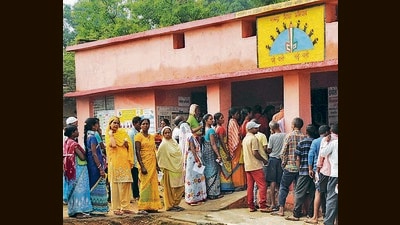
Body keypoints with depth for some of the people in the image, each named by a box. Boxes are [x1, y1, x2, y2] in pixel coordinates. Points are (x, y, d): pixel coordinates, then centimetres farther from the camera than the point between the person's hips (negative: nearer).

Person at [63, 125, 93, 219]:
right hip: (79, 169, -9)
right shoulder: (74, 144, -17)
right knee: (80, 189, -6)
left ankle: (73, 211, 17)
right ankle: (79, 211, -6)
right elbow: (82, 157, -20)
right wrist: (85, 154, 1)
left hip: (71, 170, 9)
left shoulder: (67, 142, 10)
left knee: (74, 189, 13)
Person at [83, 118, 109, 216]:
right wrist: (101, 168, -20)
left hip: (91, 165, 9)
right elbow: (94, 154, -19)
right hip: (95, 165, -9)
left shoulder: (88, 136, 11)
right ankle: (98, 209, -1)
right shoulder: (92, 137, -16)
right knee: (98, 186, -4)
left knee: (93, 186, 12)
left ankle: (94, 208, 17)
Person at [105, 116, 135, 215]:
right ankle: (116, 208, 0)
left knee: (126, 184, 3)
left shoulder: (123, 132, 13)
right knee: (115, 184, -3)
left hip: (124, 162, 4)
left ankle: (125, 206, 9)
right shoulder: (108, 134, 2)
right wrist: (111, 134, -6)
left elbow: (129, 145, 10)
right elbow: (113, 144, -17)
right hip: (114, 162, -4)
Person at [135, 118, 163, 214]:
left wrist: (156, 165, 14)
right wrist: (142, 166, -18)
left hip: (152, 163, 7)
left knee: (153, 184, 4)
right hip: (144, 163, -6)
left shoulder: (152, 136, 15)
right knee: (145, 184, -9)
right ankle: (142, 208, -6)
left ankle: (151, 206, 8)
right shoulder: (138, 136, -5)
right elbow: (137, 152, -11)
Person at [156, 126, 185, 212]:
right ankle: (170, 206, 10)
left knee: (180, 187, 9)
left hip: (178, 169, 7)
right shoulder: (163, 145, -11)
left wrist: (181, 167, 17)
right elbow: (159, 157, -8)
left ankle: (175, 204, 20)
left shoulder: (174, 142, 10)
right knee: (170, 188, 0)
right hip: (169, 169, -7)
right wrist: (163, 168, -7)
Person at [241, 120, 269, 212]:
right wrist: (264, 160, -6)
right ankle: (262, 206, -9)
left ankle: (251, 206, 10)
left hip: (247, 166, 9)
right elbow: (255, 153, -18)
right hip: (255, 166, -9)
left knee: (250, 186, 8)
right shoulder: (253, 138, -13)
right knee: (262, 185, -6)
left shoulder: (245, 139, 15)